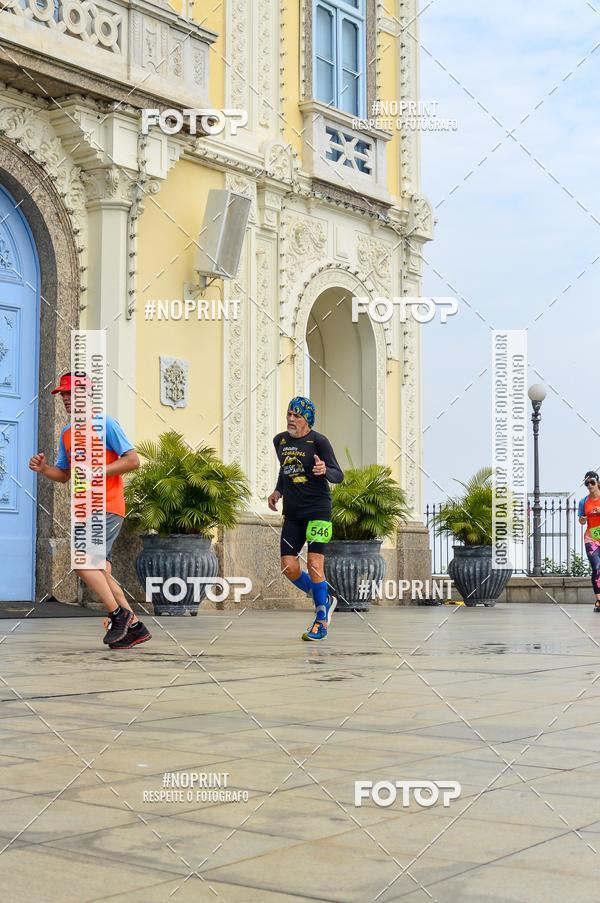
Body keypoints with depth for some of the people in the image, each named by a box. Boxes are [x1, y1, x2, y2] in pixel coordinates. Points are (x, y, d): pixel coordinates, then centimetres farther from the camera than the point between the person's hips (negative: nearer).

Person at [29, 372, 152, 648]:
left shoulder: (105, 424, -5)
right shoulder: (66, 433, 17)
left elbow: (133, 460, -10)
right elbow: (64, 474, 22)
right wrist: (43, 468, 3)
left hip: (107, 508, -8)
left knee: (83, 563, -19)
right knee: (100, 572, 7)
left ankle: (118, 615, -6)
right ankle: (135, 627, 14)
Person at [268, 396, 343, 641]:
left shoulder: (318, 441, -6)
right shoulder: (280, 440, 12)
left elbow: (339, 476, -8)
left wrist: (324, 470, -28)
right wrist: (278, 491, 16)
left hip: (318, 510, -6)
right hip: (292, 512, 6)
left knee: (314, 564, -13)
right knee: (288, 567, -3)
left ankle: (321, 622, 1)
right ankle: (324, 601, 22)